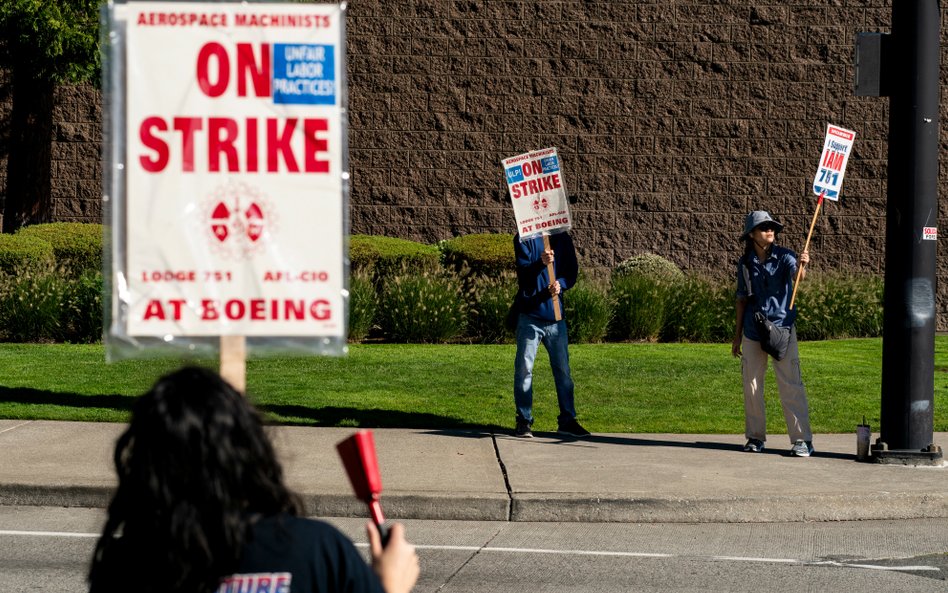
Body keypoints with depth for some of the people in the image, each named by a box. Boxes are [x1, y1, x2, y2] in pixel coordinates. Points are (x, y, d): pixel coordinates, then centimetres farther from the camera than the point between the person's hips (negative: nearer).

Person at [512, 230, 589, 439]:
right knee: (524, 369, -2)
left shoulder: (563, 239, 9)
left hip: (556, 315, 4)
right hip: (530, 314, -4)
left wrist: (560, 283, -16)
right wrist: (541, 263, -36)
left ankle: (567, 420, 16)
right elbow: (523, 271, -15)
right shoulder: (524, 240, -3)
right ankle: (524, 421, 5)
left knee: (563, 369, 8)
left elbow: (572, 272, 6)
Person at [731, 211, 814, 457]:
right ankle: (755, 437, 20)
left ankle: (802, 439, -7)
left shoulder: (783, 257, -4)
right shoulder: (745, 263, 4)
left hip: (782, 325, -3)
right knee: (752, 385, 8)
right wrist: (737, 335, 13)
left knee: (791, 384, -8)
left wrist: (802, 266, -50)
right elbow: (742, 299, 12)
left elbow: (798, 275, -26)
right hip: (753, 330, 3)